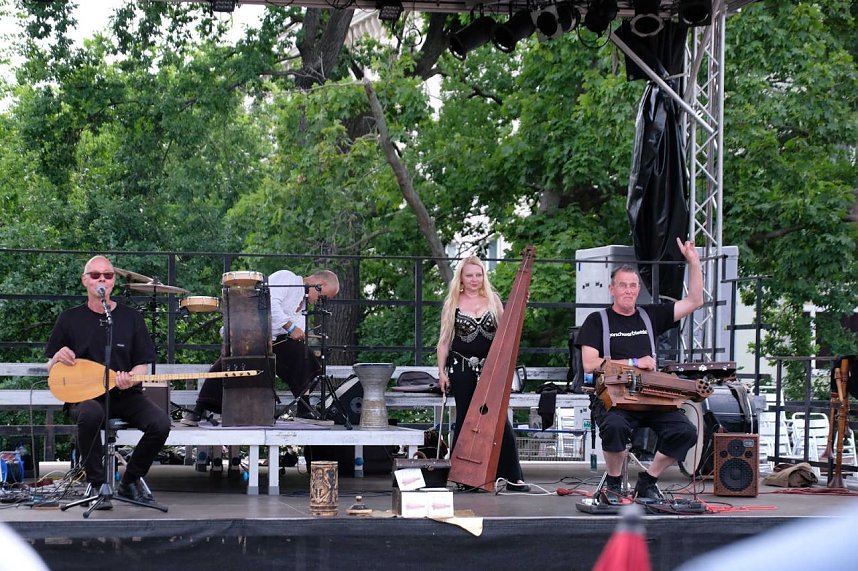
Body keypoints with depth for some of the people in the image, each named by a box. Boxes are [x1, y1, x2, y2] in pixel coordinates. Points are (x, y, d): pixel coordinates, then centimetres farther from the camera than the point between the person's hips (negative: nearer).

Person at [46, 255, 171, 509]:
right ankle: (97, 485, -19)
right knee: (90, 415, -39)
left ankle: (130, 481, 0)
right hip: (84, 396, -2)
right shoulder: (70, 319, 7)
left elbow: (143, 364, 8)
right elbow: (51, 368, 12)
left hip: (126, 395, 2)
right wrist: (58, 359, -12)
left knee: (160, 423, -26)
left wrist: (130, 378, -15)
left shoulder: (131, 318, 8)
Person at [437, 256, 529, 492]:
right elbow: (444, 340, 4)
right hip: (462, 368, -1)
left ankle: (513, 477, -2)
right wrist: (442, 371, -1)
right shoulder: (452, 303, 4)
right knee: (465, 420, 4)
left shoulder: (493, 300, 9)